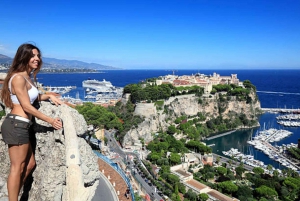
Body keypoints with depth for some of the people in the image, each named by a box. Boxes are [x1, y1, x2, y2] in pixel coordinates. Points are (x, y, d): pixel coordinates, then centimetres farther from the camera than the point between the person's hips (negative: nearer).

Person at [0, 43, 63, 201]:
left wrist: (49, 96, 21)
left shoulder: (27, 77, 15)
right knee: (17, 167, 0)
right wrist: (50, 120, -11)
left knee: (29, 164, 17)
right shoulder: (18, 77, -14)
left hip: (21, 126, 10)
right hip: (16, 125, -10)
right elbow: (26, 106, -16)